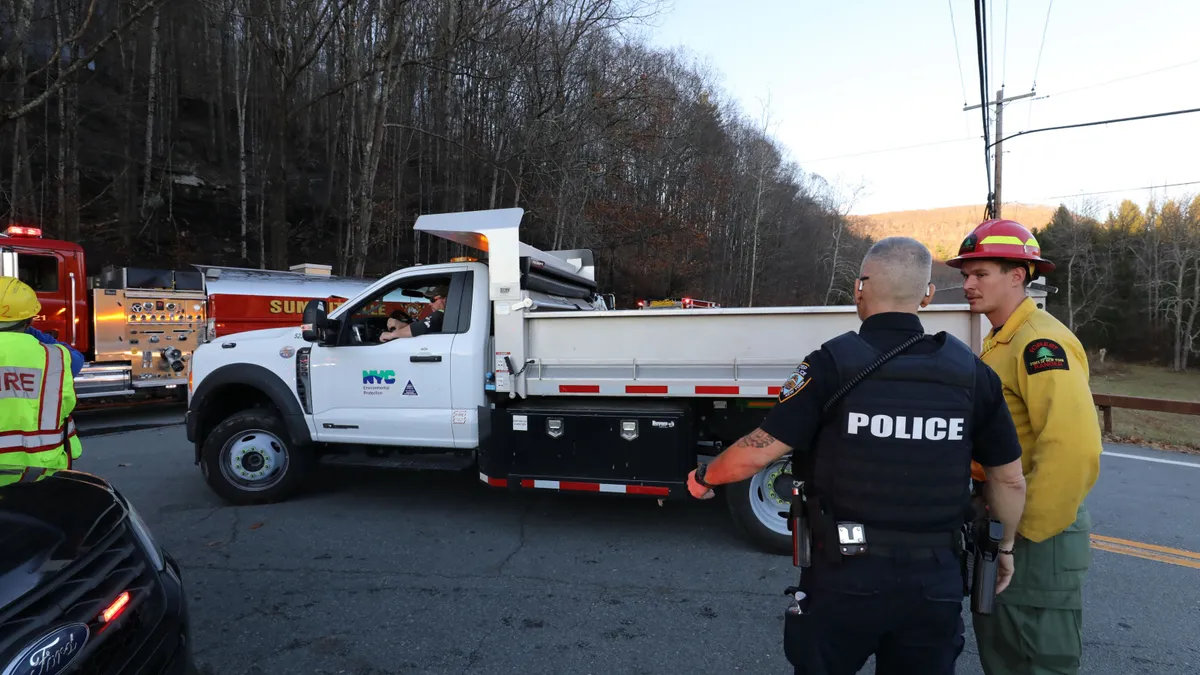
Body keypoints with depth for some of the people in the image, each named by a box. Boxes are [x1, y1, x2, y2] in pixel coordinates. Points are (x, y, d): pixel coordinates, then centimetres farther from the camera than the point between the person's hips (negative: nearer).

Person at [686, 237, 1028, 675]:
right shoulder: (969, 371, -2)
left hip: (846, 577, -3)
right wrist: (1004, 548, 21)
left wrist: (703, 478, 3)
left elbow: (757, 453, -15)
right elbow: (1010, 479, 5)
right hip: (936, 581, 3)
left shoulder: (834, 364, -14)